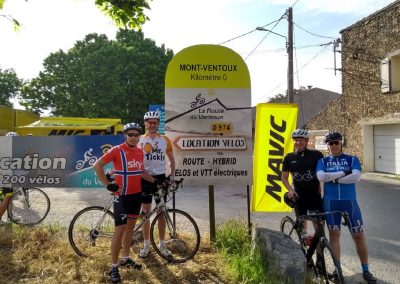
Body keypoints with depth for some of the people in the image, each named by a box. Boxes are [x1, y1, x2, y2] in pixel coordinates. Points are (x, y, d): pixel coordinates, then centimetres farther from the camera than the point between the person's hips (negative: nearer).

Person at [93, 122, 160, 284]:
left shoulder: (140, 151, 6)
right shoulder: (117, 150, -14)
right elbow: (97, 166, -16)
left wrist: (155, 181, 10)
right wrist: (108, 185, -17)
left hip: (136, 194, 7)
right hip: (122, 195, -6)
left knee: (131, 226, 16)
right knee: (120, 229, -5)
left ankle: (126, 258, 32)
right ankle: (114, 266, 7)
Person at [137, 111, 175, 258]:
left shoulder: (165, 139, 4)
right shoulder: (139, 140, 0)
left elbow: (171, 159, 10)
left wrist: (172, 175, 1)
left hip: (160, 177, 1)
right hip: (145, 178, -1)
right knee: (146, 211, 6)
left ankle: (162, 244, 19)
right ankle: (146, 244, 18)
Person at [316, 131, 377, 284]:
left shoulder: (352, 159, 4)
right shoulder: (323, 161, 6)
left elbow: (356, 177, -13)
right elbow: (321, 177, -13)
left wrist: (333, 179, -12)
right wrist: (343, 172, -12)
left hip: (350, 202, 0)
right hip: (330, 202, 1)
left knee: (359, 236, 3)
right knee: (334, 235, 7)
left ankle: (366, 271, 18)